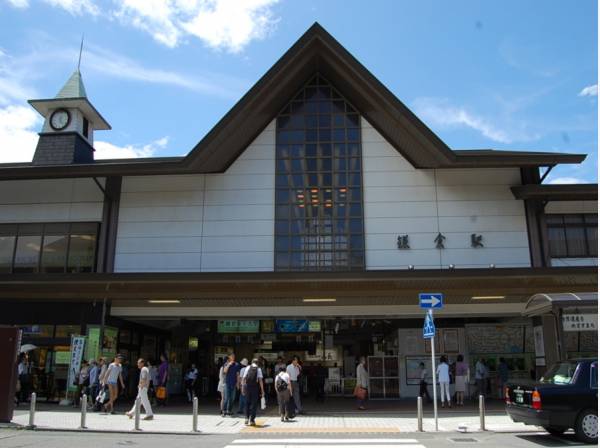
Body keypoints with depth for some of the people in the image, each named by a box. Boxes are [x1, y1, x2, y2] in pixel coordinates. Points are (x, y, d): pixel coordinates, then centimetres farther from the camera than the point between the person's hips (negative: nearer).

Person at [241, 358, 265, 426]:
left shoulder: (247, 368, 7)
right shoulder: (258, 369, 1)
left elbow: (243, 378, 3)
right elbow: (260, 380, -6)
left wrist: (243, 387, 7)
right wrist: (262, 390, -4)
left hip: (247, 387, 2)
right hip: (255, 387, -2)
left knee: (247, 403, 19)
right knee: (254, 404, 6)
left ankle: (247, 418, 19)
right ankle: (252, 420, 5)